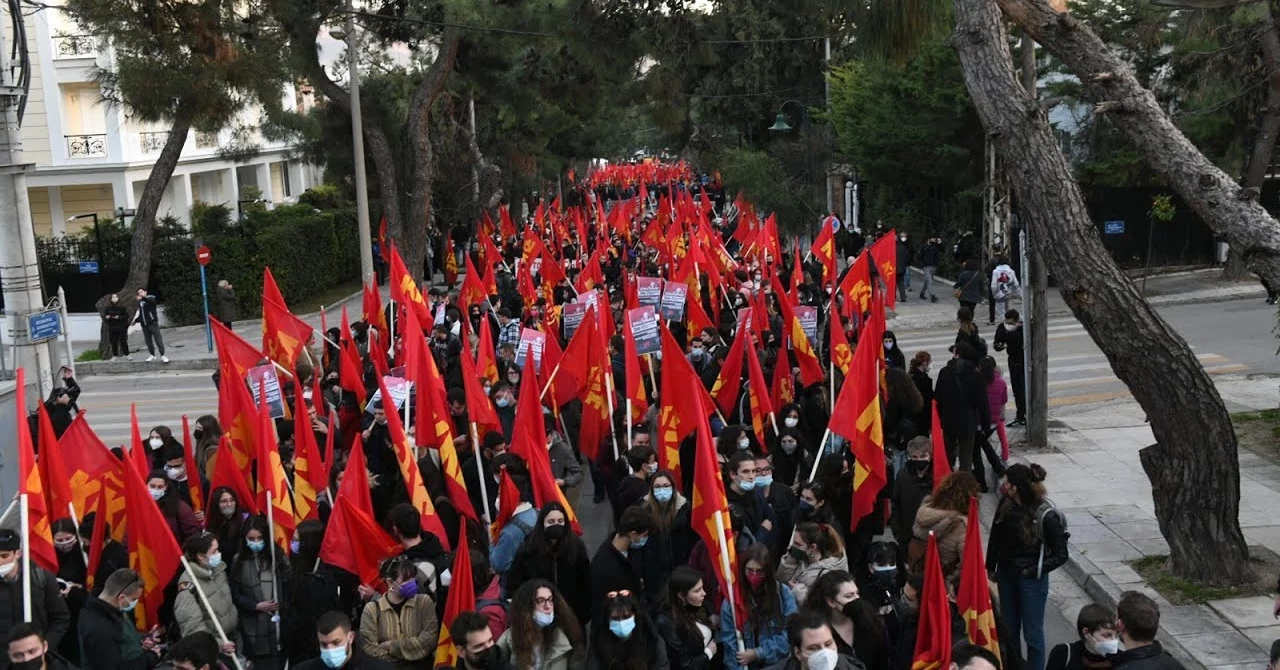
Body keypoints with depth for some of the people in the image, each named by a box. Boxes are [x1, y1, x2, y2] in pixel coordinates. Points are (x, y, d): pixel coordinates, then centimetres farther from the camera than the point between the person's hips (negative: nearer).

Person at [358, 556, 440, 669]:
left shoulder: (424, 602, 6)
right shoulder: (372, 609, 5)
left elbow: (429, 640, -3)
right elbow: (369, 648, -3)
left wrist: (390, 646, -5)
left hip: (419, 665, 1)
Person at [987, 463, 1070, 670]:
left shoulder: (1046, 516, -22)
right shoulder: (1005, 505, -9)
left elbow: (1060, 555, -12)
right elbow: (995, 537, 5)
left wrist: (1034, 571, -15)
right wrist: (990, 568, 8)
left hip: (1031, 578, -5)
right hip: (1006, 574, 5)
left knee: (1032, 633, 7)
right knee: (1008, 629, 19)